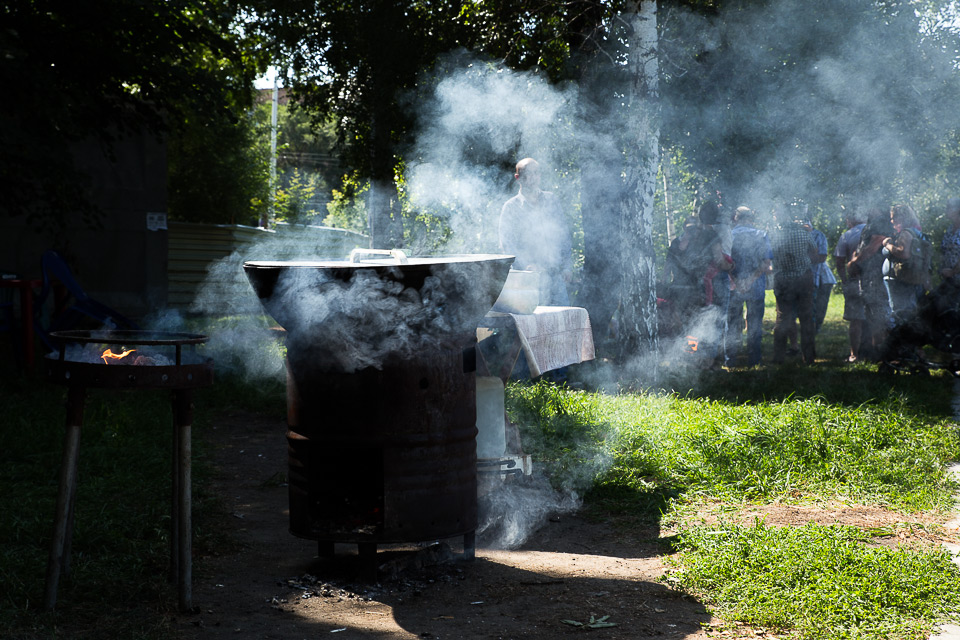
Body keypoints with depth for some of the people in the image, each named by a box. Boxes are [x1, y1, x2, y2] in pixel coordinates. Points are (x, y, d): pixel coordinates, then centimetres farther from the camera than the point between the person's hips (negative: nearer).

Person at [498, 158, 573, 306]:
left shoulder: (552, 200, 13)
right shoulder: (510, 207, 3)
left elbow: (566, 234, 17)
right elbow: (507, 244, -3)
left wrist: (567, 265, 7)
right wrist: (525, 265, -18)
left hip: (557, 274, 3)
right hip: (530, 277, -3)